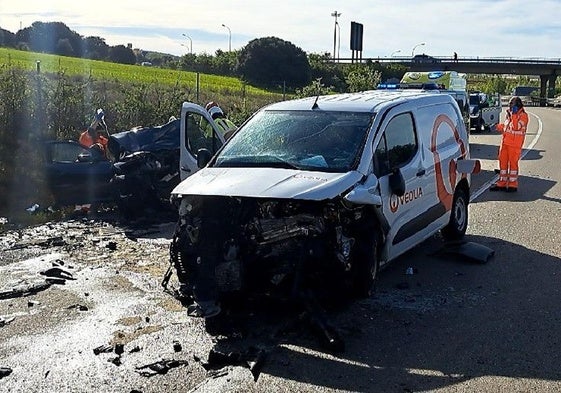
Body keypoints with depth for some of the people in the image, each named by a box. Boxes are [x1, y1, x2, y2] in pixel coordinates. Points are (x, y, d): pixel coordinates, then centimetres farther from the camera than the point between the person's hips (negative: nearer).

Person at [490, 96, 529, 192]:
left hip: (515, 144, -7)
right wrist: (500, 126, 10)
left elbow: (516, 127, -21)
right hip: (505, 142, 7)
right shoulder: (509, 114, 16)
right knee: (503, 161, 9)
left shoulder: (523, 115, -8)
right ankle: (502, 183, 17)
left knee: (513, 163, -3)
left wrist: (514, 115, -22)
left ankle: (513, 185, 4)